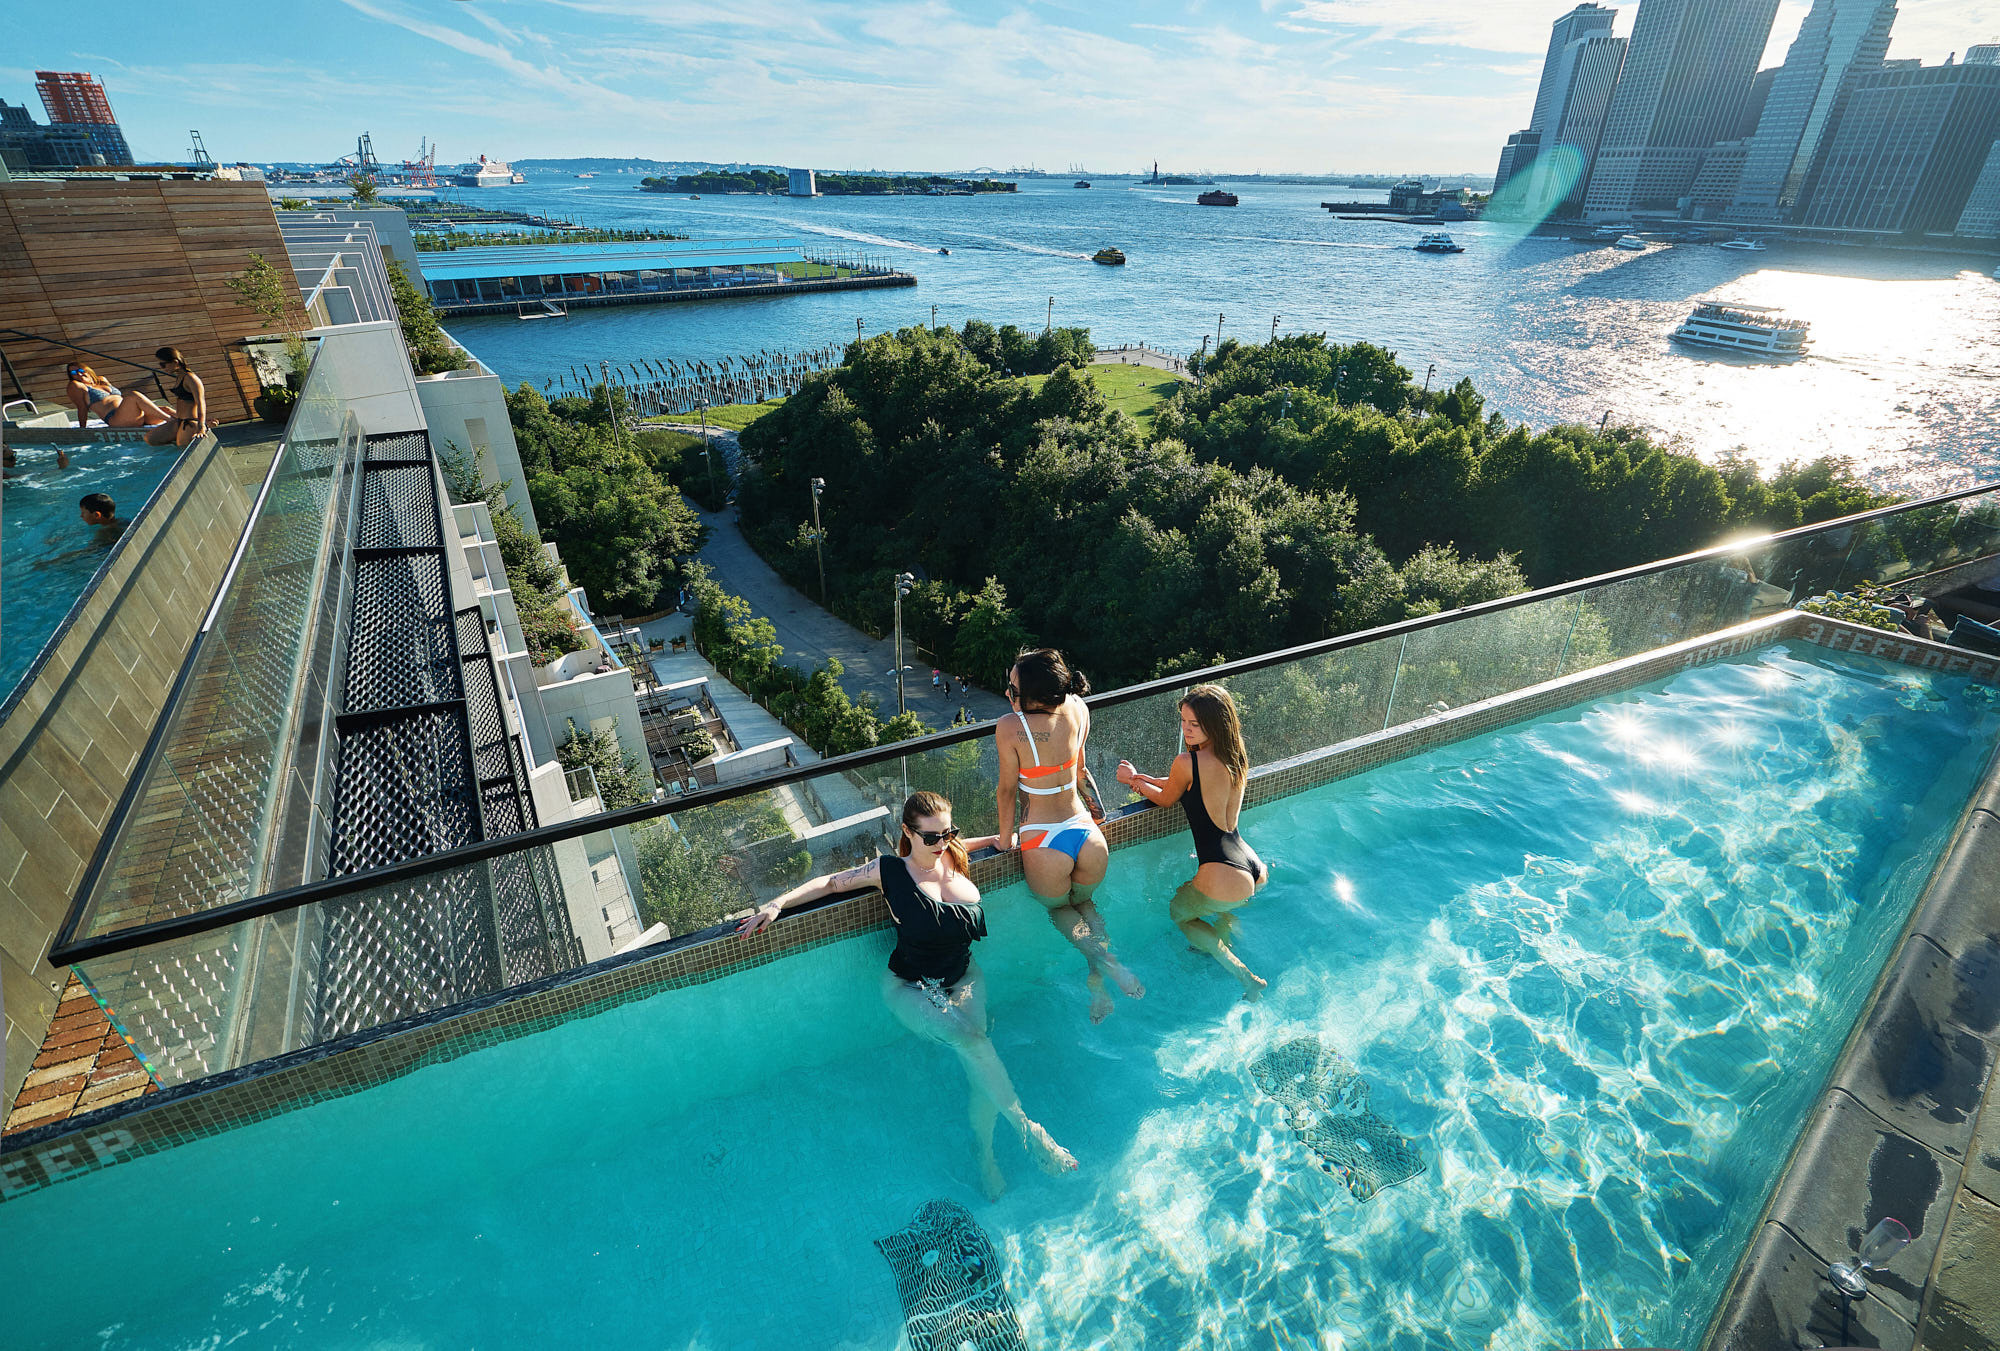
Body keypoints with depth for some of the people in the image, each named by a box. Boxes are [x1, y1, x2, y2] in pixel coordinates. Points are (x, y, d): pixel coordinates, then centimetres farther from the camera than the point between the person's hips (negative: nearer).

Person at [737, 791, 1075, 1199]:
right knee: (970, 1040, -30)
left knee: (977, 1058, -22)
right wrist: (776, 904, -7)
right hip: (908, 987, -3)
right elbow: (831, 882, 1)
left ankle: (984, 1155, -3)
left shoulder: (954, 856, -1)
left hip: (962, 978, 3)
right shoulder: (890, 870, -10)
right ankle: (1028, 1131, -23)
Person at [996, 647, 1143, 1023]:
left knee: (1059, 908, 29)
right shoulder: (1078, 710, -5)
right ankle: (1097, 976, 9)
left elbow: (1008, 789, -8)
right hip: (1088, 836, 4)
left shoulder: (1009, 728, -19)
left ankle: (1099, 958, 1)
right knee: (1084, 901, 33)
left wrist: (1005, 837, 9)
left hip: (1045, 843, -4)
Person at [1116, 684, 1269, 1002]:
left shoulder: (1187, 762, -15)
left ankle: (1246, 977, 10)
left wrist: (1135, 780, 20)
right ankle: (1223, 942, 28)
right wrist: (1141, 778, 18)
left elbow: (1166, 799, 4)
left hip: (1227, 882, -9)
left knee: (1178, 913, 22)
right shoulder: (1236, 758, 7)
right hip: (1257, 872, 9)